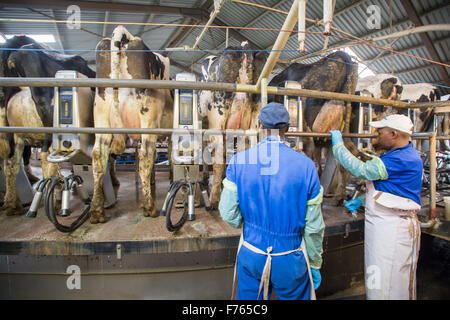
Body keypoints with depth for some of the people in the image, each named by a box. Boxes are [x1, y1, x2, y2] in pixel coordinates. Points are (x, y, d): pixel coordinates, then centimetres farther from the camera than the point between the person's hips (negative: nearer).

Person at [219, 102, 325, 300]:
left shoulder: (239, 161, -11)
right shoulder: (306, 165, -13)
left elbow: (228, 213, -9)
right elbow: (314, 226, -8)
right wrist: (315, 265, 8)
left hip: (251, 256, 2)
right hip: (290, 262, -1)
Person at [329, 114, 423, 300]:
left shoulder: (404, 160, -22)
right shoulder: (401, 154, 13)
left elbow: (362, 171, -25)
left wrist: (338, 145, -16)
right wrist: (361, 200, 13)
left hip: (392, 228, -10)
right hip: (380, 224, 10)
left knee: (386, 284, 3)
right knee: (377, 279, 21)